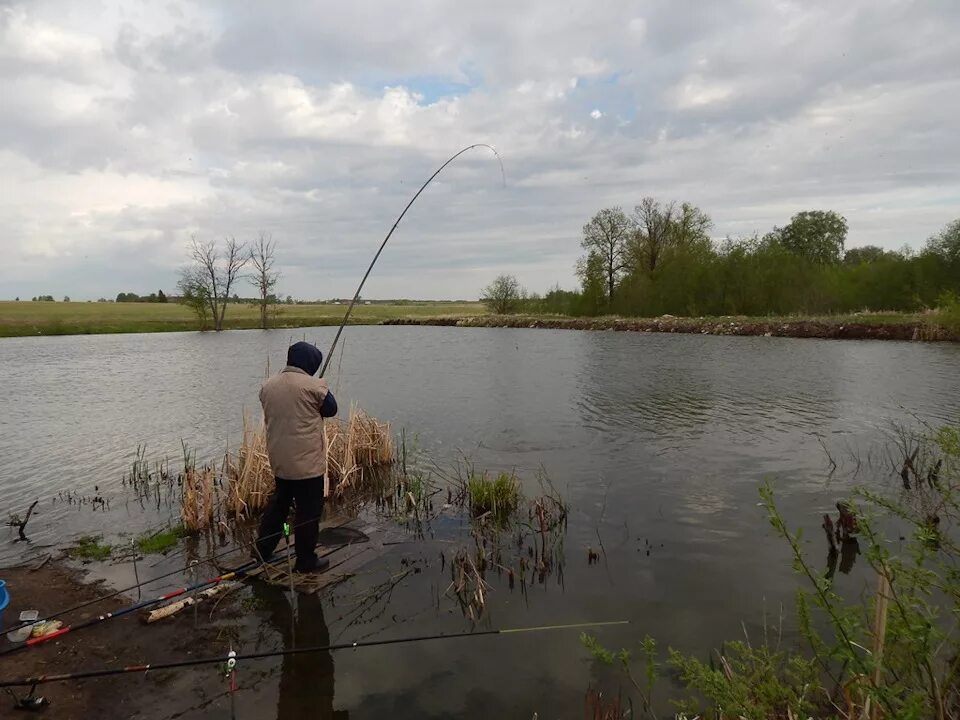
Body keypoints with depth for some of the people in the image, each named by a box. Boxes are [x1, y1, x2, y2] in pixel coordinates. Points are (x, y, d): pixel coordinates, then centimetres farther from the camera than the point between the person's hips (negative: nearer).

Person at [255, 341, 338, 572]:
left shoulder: (267, 386, 3)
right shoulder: (313, 386, -16)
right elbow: (331, 409, -2)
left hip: (278, 459, 7)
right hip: (307, 461, -7)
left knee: (278, 502, 23)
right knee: (308, 510, 5)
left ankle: (262, 550, 31)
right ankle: (306, 560, 15)